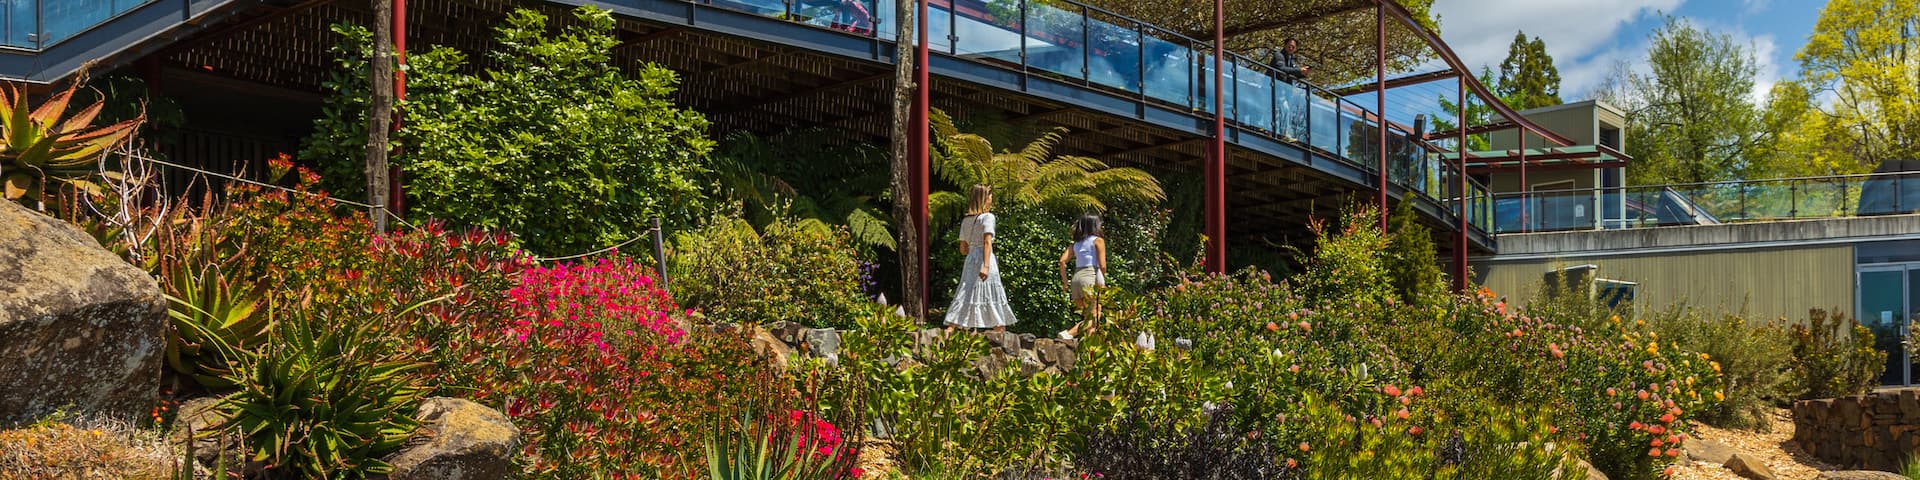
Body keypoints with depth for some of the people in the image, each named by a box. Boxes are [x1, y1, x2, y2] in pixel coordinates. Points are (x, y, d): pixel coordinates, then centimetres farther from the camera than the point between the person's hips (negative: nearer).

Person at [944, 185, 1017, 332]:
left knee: (965, 297, 2)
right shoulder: (988, 217, -6)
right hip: (983, 260, -6)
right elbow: (987, 242, -18)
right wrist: (986, 265, -26)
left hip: (970, 260, 6)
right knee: (994, 298, 1)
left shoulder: (965, 220, 14)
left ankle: (949, 331, -10)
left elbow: (963, 248, 16)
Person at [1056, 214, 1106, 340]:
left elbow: (1062, 261, 5)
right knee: (1094, 318, -6)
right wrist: (1103, 281, 9)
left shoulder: (1076, 243, 17)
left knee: (1087, 317, 15)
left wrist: (1065, 281, 11)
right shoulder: (1098, 240, 2)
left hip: (1076, 278, 6)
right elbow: (1102, 265, -6)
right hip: (1091, 278, -6)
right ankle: (1069, 333, -25)